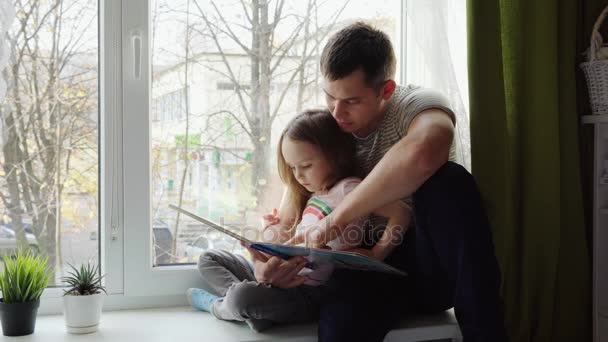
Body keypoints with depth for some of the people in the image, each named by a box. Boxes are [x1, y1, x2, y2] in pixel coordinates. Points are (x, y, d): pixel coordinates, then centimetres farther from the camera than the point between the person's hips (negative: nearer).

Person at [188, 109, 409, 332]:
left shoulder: (346, 188, -13)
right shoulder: (314, 194, 14)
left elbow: (400, 213, -24)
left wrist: (374, 259, -25)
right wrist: (282, 233, 1)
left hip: (309, 294, -10)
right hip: (283, 279, 10)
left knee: (243, 296, -35)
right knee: (209, 259, 10)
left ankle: (216, 305, -1)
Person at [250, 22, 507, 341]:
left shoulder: (418, 104, -10)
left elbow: (422, 153, -37)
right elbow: (285, 223, 9)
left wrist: (337, 217, -33)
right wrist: (266, 260, -15)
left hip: (430, 259, 0)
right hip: (368, 269, 0)